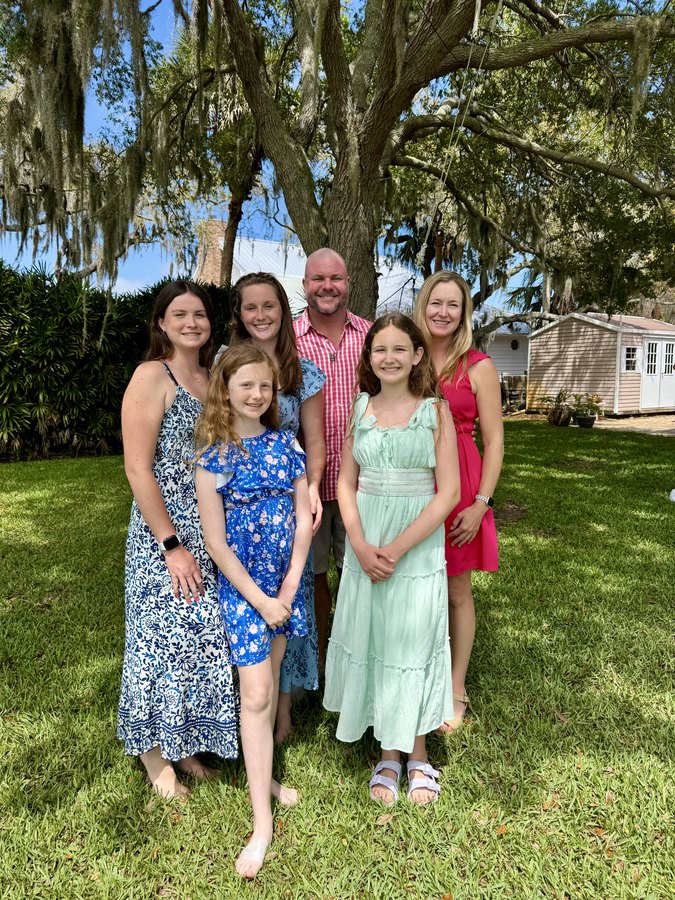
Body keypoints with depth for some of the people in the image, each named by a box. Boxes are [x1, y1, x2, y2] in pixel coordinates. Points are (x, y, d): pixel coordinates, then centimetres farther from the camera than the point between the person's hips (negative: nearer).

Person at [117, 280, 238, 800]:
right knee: (164, 636, 4)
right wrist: (172, 545, -16)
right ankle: (156, 755, 27)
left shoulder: (212, 379, 10)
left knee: (204, 637, 13)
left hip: (212, 534, 6)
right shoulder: (152, 376, -10)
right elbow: (138, 469, -14)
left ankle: (186, 744, 34)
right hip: (164, 534, -6)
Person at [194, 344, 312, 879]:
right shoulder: (213, 456, -11)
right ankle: (262, 822, 11)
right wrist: (260, 599, -11)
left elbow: (303, 520, -1)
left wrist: (288, 588, -6)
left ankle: (263, 774, 38)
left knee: (271, 676, 17)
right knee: (255, 692, -2)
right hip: (240, 584, -3)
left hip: (285, 581, 4)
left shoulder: (286, 444, -1)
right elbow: (216, 543, -11)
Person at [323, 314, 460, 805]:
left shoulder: (436, 411, -4)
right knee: (371, 639, 9)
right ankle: (388, 756, 29)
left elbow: (448, 493, -9)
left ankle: (419, 755, 30)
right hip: (365, 543, 3)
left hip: (419, 544, -2)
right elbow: (346, 483, 4)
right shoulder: (360, 409, 4)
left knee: (413, 641, 7)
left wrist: (396, 548, -15)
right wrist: (361, 546, -11)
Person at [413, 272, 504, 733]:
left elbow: (494, 440, -3)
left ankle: (456, 689, 26)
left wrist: (480, 503, -12)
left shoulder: (477, 367, -2)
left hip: (458, 489, -3)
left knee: (457, 591, 10)